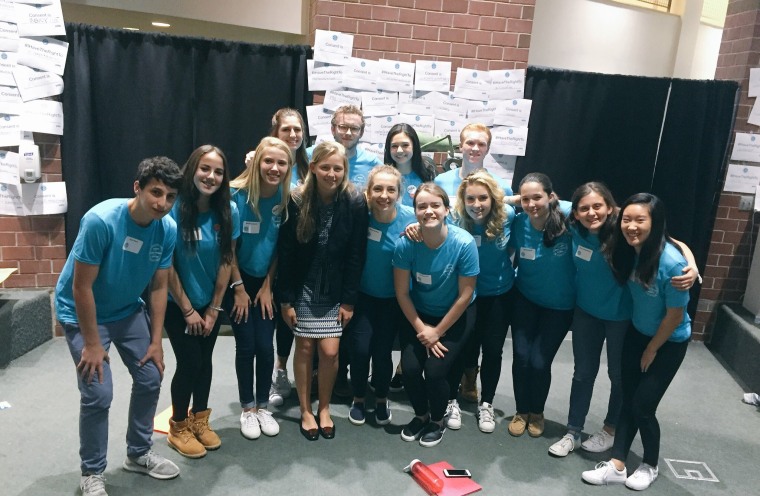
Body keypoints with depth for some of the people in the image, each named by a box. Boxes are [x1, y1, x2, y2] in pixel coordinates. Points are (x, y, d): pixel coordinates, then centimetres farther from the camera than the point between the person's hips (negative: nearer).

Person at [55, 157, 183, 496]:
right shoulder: (101, 220, -30)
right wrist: (92, 344, -19)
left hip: (129, 310, 6)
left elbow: (159, 287, -5)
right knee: (98, 394, -10)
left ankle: (138, 453, 28)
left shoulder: (168, 229, -14)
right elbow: (81, 286, -24)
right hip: (82, 313, -5)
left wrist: (156, 341, -4)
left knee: (150, 378, 5)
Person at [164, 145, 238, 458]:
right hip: (178, 303, -3)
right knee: (189, 363, -1)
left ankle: (200, 421, 33)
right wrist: (188, 310, -12)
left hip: (210, 302, 4)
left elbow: (226, 262, -5)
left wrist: (213, 309, -4)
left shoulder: (228, 212, -10)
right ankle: (178, 427, 21)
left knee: (204, 361, 13)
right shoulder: (174, 209, -20)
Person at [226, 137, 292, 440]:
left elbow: (281, 247, -1)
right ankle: (247, 409, 19)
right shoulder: (237, 194, -17)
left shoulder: (286, 199, -8)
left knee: (265, 346, 1)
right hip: (238, 281, -2)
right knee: (246, 346, 1)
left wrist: (268, 286, -1)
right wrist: (239, 287, -10)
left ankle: (263, 406, 20)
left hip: (266, 282, 2)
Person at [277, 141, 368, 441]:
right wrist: (286, 299, -7)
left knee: (329, 351, -2)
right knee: (305, 347, 6)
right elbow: (285, 253, -7)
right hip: (303, 288, 0)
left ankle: (324, 409, 22)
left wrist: (349, 300, -7)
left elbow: (356, 255, -7)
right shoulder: (297, 202, -11)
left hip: (335, 291, 0)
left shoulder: (355, 203, -11)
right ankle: (306, 411, 23)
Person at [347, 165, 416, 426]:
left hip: (394, 298, 0)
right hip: (363, 294, 0)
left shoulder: (410, 218, -17)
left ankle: (382, 399, 32)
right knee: (360, 349, -4)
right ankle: (358, 399, 23)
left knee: (382, 352, 4)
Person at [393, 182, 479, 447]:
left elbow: (465, 295, -17)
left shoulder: (464, 243, -25)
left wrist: (438, 331, -11)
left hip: (455, 316, -2)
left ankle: (437, 420, 19)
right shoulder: (405, 244, -21)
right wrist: (421, 329, -11)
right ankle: (421, 415, 22)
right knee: (410, 367, -11)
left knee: (435, 370, -14)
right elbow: (402, 292, -10)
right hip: (418, 314, 2)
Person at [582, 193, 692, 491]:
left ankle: (650, 465, 26)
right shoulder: (629, 249, -13)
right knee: (628, 400, 8)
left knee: (643, 406, 1)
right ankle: (617, 465, 16)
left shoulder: (672, 263, -31)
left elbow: (675, 315, -20)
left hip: (669, 342, -5)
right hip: (636, 333, 5)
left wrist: (651, 350, -8)